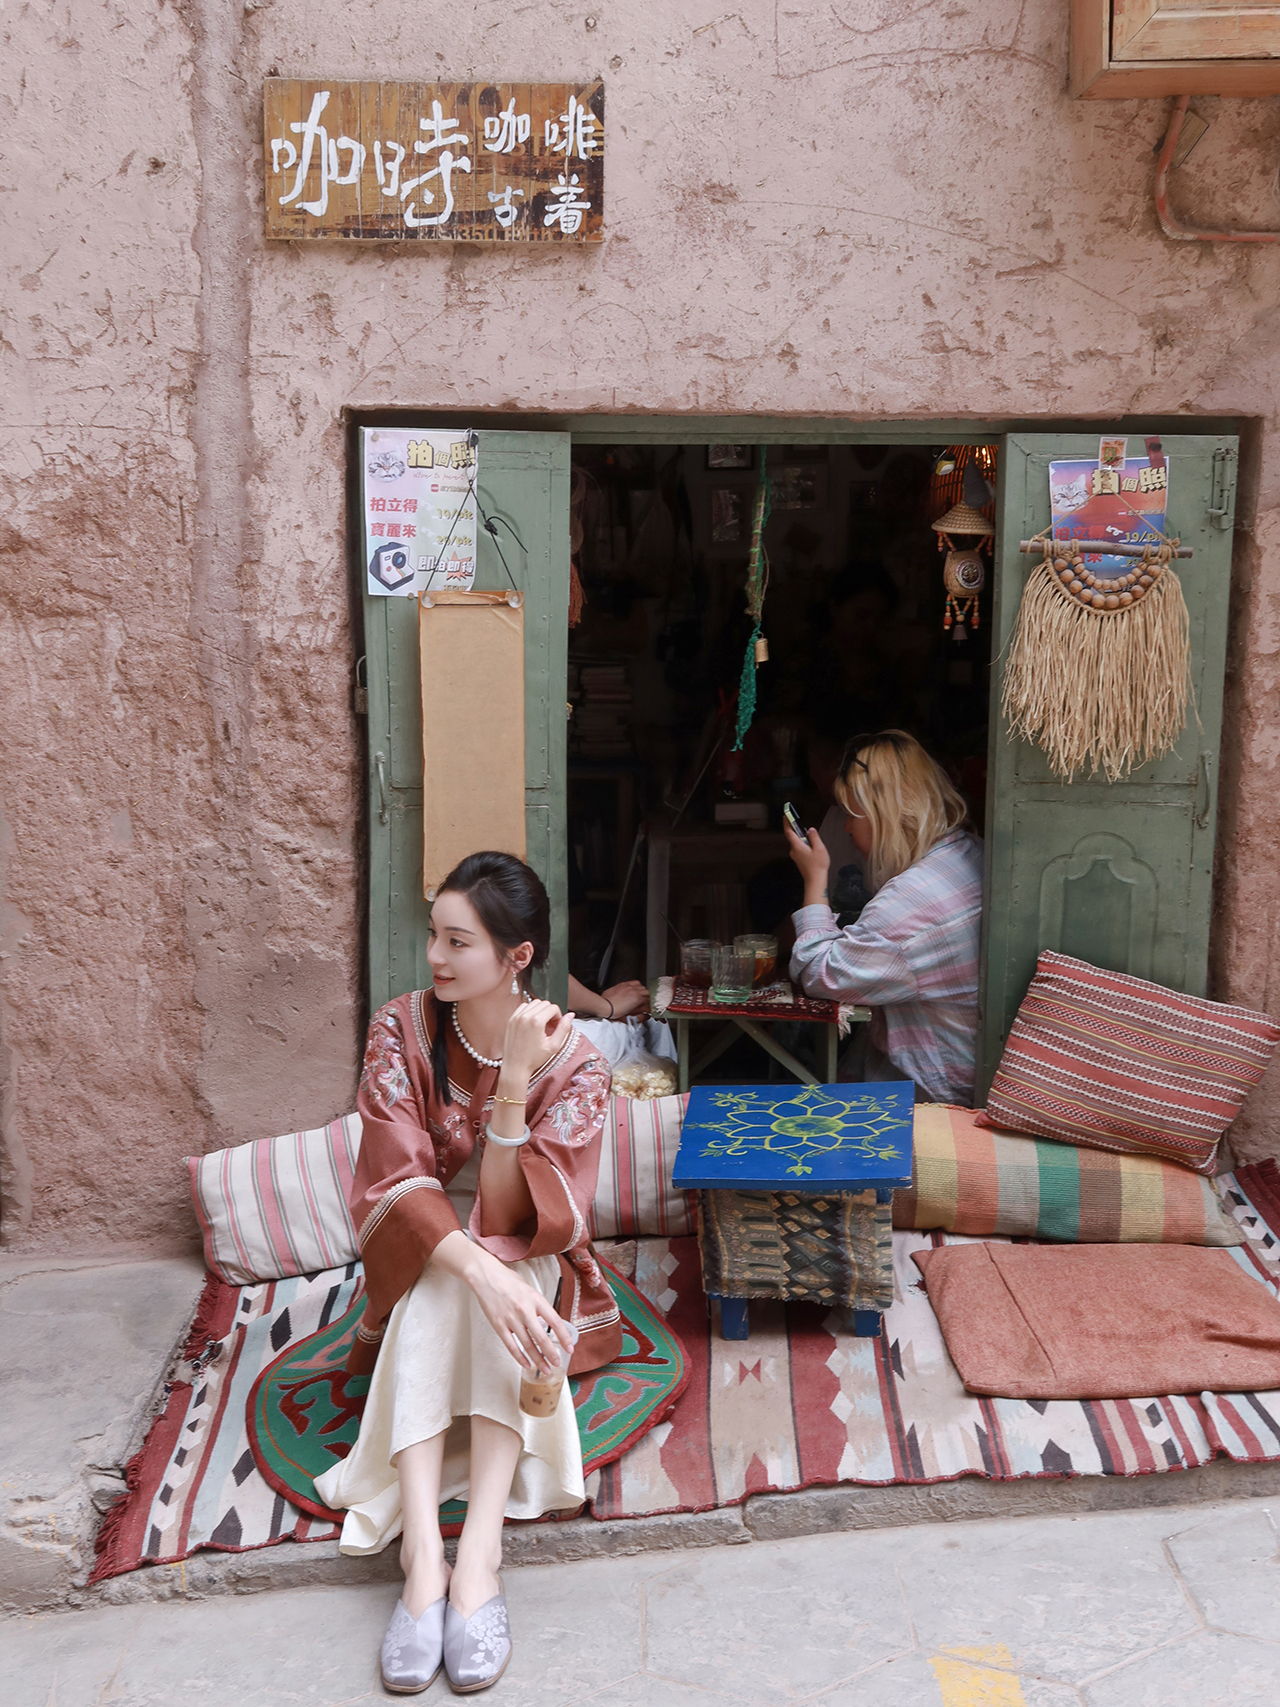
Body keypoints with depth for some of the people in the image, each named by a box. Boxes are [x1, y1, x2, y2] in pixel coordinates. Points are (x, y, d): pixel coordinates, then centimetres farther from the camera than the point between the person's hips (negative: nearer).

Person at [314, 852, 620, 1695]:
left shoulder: (574, 1063, -15)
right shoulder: (402, 1031, -12)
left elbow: (510, 1218, -23)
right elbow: (397, 1184, -21)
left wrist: (514, 1080, -35)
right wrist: (482, 1272, -39)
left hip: (530, 1268, -1)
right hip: (418, 1264, 1)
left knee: (495, 1262, -34)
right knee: (446, 1283, -33)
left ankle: (479, 1554, -41)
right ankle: (424, 1556, -42)